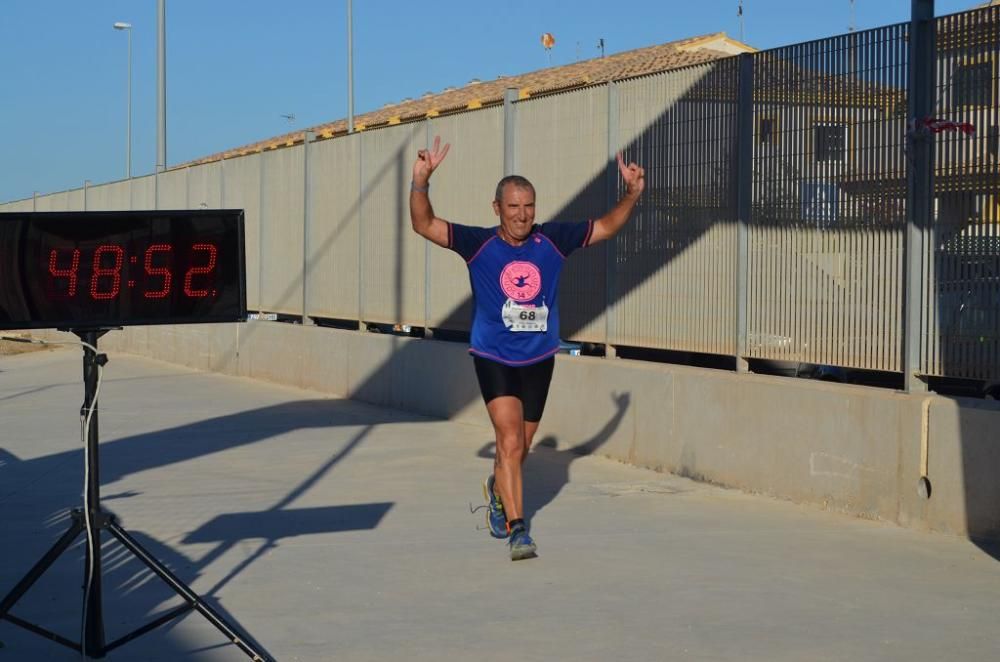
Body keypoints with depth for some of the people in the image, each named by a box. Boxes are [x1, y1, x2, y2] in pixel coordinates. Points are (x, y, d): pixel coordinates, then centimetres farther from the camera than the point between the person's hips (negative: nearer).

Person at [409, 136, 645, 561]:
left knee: (519, 450, 15)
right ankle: (518, 530, -16)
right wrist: (421, 182, -29)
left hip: (539, 360, 3)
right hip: (493, 359, -3)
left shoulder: (552, 241, -3)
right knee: (509, 441, -18)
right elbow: (424, 225, -15)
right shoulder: (478, 244, -9)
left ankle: (497, 492, 47)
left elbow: (606, 226, 7)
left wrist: (631, 194, -6)